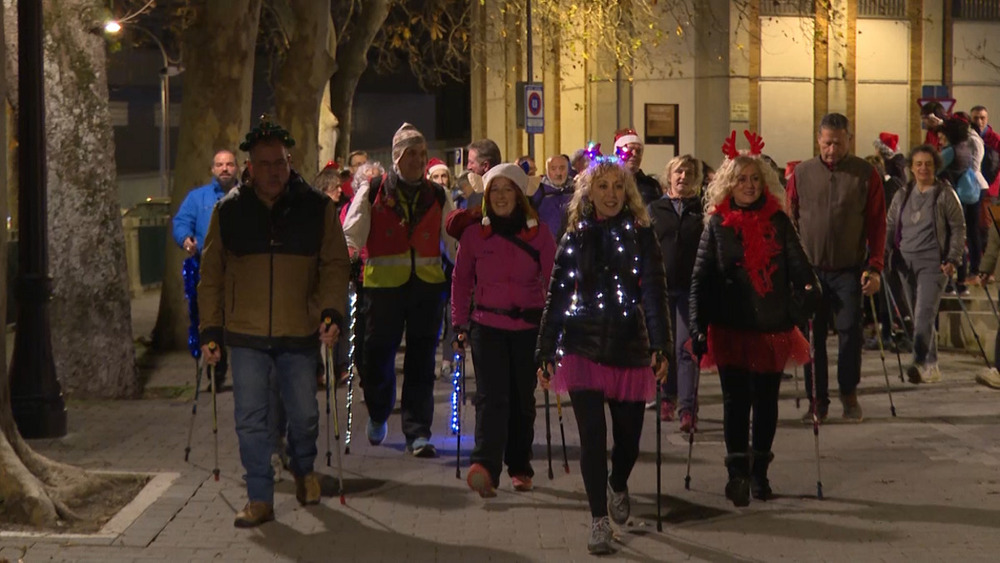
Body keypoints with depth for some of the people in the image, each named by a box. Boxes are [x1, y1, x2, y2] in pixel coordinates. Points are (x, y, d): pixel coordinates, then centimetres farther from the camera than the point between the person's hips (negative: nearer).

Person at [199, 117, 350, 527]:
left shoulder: (317, 208, 0)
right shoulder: (229, 211, 2)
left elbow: (335, 264, 0)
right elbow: (211, 274, 5)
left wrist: (332, 312, -14)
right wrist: (211, 330, 0)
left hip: (299, 333, 0)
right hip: (246, 335, 0)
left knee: (304, 414, 12)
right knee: (250, 419, 1)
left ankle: (304, 469, 41)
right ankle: (260, 498, 12)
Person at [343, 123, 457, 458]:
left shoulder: (437, 196, 12)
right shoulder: (373, 191, 4)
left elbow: (452, 242, 14)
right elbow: (353, 232, 1)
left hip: (427, 285, 2)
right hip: (383, 283, -2)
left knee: (421, 361, 1)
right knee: (378, 354, 7)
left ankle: (418, 433, 5)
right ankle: (377, 416, 34)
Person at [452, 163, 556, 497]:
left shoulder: (539, 234, 1)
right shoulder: (474, 235, 4)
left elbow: (552, 281, 3)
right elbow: (461, 281, 11)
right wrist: (460, 323, 7)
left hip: (528, 327, 1)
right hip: (487, 327, -1)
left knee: (522, 399, 9)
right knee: (491, 396, -13)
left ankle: (519, 467, 23)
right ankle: (485, 467, -26)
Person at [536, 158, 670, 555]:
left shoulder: (641, 236, 1)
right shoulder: (575, 238, 5)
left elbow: (654, 293, -6)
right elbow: (556, 297, 7)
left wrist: (661, 346, -17)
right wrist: (545, 353, 5)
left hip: (629, 348, 0)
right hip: (583, 349, 0)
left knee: (629, 433, 8)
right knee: (592, 435, -6)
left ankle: (617, 487, 40)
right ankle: (599, 521, 4)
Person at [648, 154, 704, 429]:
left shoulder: (701, 210, 5)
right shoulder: (654, 210, 9)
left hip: (690, 287, -2)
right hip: (661, 286, 2)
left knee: (686, 347, -7)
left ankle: (687, 407, -7)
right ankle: (668, 397, 27)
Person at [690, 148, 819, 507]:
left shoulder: (778, 221, 4)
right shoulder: (716, 225, 1)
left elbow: (798, 264, 3)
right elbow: (701, 278, 0)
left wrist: (809, 289, -19)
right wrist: (698, 327, -7)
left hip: (774, 328, 2)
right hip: (731, 328, -1)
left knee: (766, 400, 8)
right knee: (736, 400, -2)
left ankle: (759, 470, 21)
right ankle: (737, 472, 6)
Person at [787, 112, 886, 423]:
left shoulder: (866, 174, 0)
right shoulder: (801, 173, 4)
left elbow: (877, 224, 0)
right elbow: (790, 221, 8)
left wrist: (874, 267, -7)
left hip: (849, 269, -1)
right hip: (809, 269, 2)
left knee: (849, 331, -4)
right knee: (813, 336, 5)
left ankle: (849, 394, 14)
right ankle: (818, 400, 14)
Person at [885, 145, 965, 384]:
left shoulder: (945, 194, -1)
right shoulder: (902, 195, 12)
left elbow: (958, 228, -1)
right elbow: (890, 227, 15)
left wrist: (953, 259, -9)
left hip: (933, 263, -5)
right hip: (906, 262, 5)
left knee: (924, 314, -19)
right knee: (919, 317, 9)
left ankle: (921, 363, -27)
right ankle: (931, 366, 18)